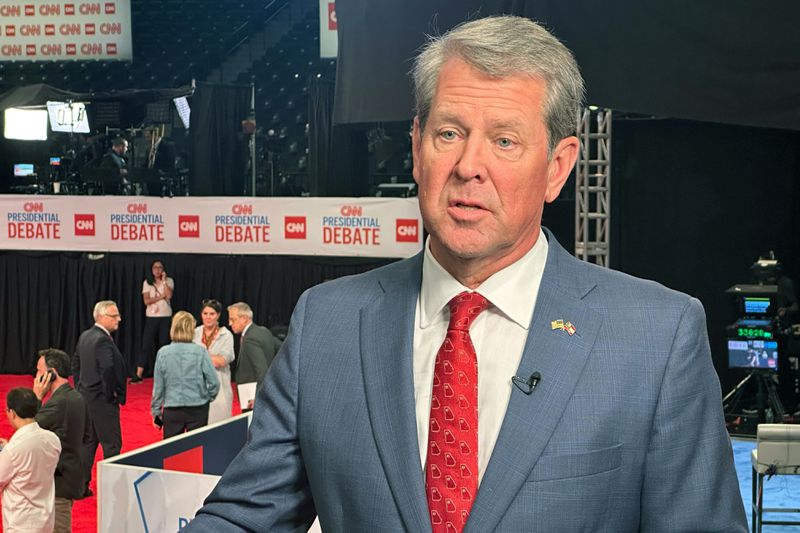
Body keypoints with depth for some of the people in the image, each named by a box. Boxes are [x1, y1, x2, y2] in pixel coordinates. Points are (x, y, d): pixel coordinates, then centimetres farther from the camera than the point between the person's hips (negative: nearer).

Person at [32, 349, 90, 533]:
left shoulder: (58, 403, -23)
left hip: (58, 482, -9)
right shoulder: (77, 397, 7)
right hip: (72, 475, 9)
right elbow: (85, 435, 16)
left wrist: (37, 396, -12)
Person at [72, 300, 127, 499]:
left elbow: (76, 363, 17)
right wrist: (111, 394, -17)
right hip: (102, 400, -9)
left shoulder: (85, 336, 9)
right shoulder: (102, 340, -21)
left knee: (87, 442, 16)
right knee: (111, 444, -1)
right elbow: (107, 369, -31)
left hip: (85, 397, 9)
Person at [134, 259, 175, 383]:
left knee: (164, 345, 2)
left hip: (165, 317, 0)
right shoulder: (147, 283, 4)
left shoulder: (169, 281, 3)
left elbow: (169, 296, -14)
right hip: (151, 317, 0)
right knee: (146, 345, -4)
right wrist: (161, 296, -11)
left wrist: (163, 281, -12)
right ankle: (138, 375, -7)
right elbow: (146, 301, -6)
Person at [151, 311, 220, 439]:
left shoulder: (163, 353, -6)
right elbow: (214, 382, -8)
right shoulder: (200, 352, -9)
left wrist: (156, 411, 11)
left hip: (172, 410, 1)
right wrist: (208, 397, 12)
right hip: (197, 409, -1)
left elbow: (158, 386, 0)